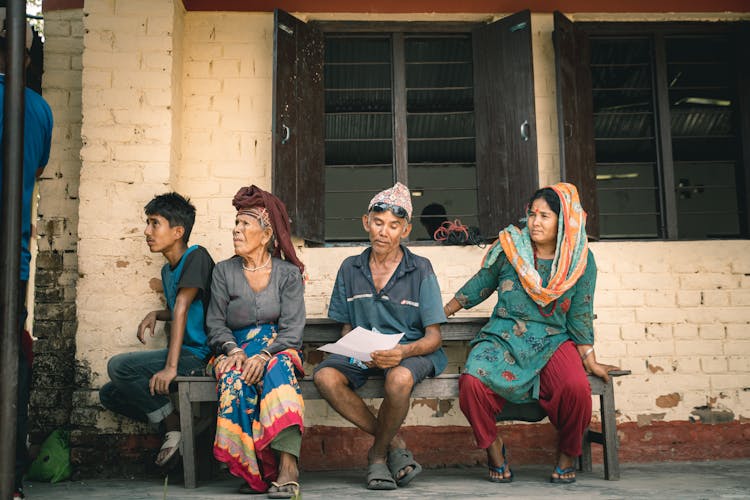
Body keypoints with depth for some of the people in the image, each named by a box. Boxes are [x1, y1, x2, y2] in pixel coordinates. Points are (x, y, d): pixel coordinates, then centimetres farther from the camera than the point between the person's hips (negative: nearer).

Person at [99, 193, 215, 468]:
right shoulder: (167, 270, 16)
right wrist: (155, 314, 8)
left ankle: (176, 428, -12)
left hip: (199, 356, -10)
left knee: (119, 365, -22)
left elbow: (182, 309, -23)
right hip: (185, 355, 10)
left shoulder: (196, 257, -13)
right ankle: (176, 424, -1)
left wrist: (171, 366, -30)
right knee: (109, 394, 7)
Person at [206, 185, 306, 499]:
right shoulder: (224, 271, 11)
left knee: (278, 369, -37)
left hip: (278, 350, -1)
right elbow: (216, 325, 7)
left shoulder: (289, 273, 6)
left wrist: (264, 355, -23)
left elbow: (293, 328, -4)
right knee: (234, 378, -34)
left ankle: (287, 467, -47)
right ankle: (255, 472, -32)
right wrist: (234, 350, -15)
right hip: (236, 350, 2)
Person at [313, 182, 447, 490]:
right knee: (325, 376, -29)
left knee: (399, 378, -39)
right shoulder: (350, 269, 10)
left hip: (411, 352, -3)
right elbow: (346, 328, 13)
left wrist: (403, 352, -25)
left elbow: (434, 337, -3)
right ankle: (395, 444, -13)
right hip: (362, 354, 3)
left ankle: (378, 453, -8)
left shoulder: (420, 270, 0)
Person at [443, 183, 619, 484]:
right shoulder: (509, 247, -1)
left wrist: (590, 362, 6)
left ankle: (567, 454, 0)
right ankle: (493, 447, -1)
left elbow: (579, 316, 6)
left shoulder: (581, 261, 0)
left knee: (576, 387, -32)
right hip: (504, 338, 0)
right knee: (473, 382, -31)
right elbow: (480, 285, 12)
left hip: (553, 341, 0)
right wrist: (442, 313, 17)